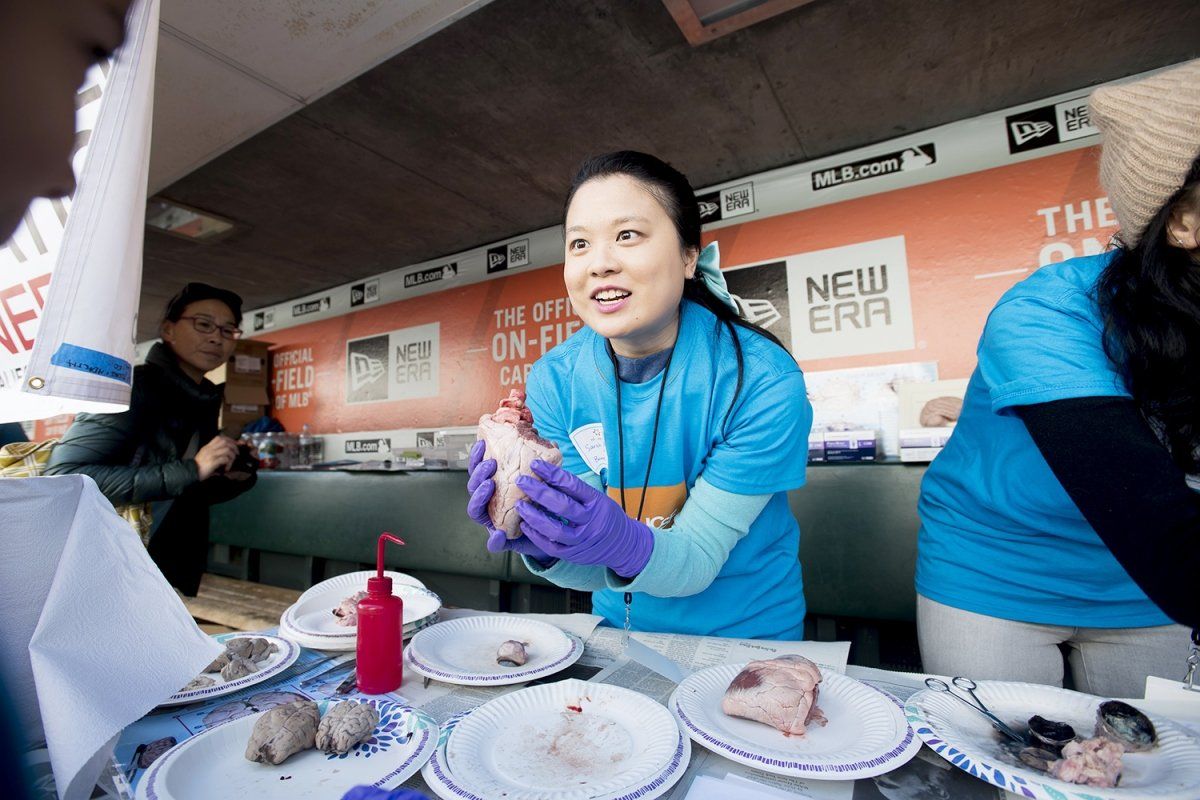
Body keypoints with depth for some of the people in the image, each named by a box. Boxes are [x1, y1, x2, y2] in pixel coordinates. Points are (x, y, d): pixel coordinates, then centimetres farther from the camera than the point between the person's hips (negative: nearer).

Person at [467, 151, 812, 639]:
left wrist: (627, 545, -36)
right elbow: (594, 572, -12)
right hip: (621, 626, 2)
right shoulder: (554, 381, -14)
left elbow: (700, 560, -18)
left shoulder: (763, 382, -22)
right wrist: (542, 543, -31)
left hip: (744, 636, -1)